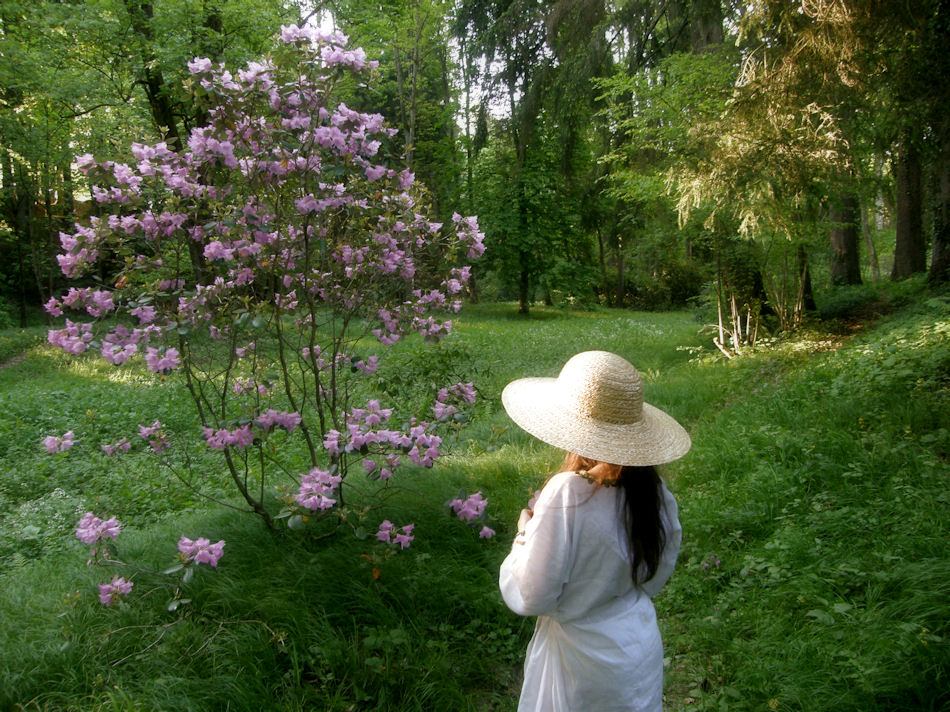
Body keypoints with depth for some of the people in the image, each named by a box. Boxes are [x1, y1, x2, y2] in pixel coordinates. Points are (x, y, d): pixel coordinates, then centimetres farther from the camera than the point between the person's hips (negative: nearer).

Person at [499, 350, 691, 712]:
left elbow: (531, 598, -22)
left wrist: (525, 533, -8)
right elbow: (656, 575, 3)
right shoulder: (653, 489, -12)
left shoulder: (567, 494, -30)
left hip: (582, 658, -5)